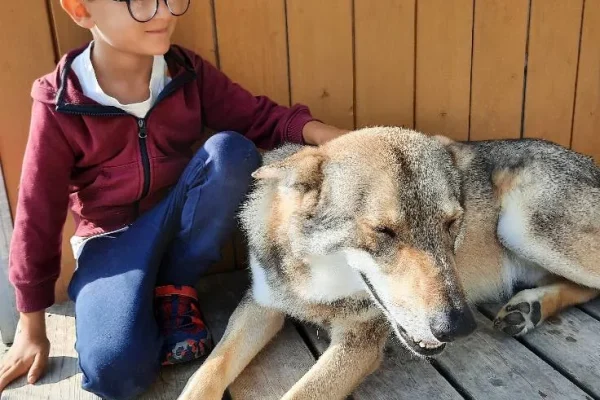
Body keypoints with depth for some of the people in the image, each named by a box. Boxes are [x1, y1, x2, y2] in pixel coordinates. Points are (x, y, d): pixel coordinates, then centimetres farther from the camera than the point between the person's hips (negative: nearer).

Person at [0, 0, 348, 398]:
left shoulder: (188, 72, -6)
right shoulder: (60, 106, -15)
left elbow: (258, 116, -4)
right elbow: (39, 213, -9)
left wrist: (326, 135, -28)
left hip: (182, 220, 4)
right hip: (114, 238, -4)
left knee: (232, 151, -26)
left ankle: (175, 288, -7)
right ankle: (144, 295, 7)